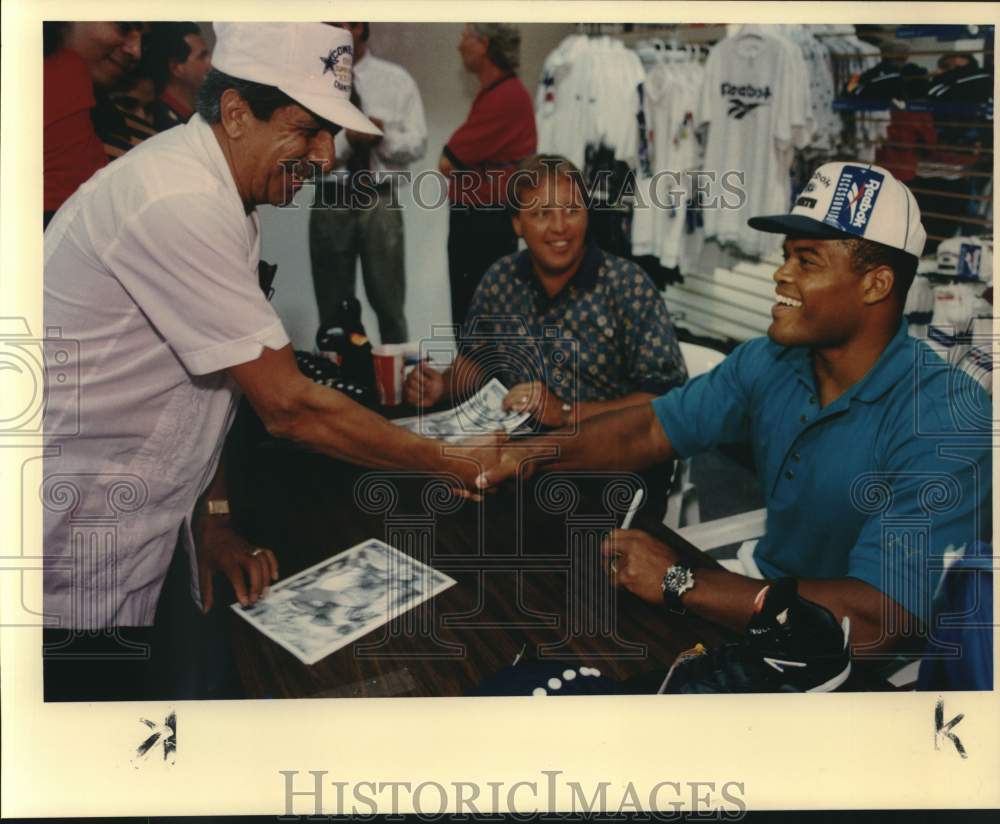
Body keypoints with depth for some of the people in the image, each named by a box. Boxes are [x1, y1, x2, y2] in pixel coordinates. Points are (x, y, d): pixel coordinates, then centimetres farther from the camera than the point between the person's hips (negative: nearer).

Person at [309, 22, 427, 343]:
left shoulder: (396, 79, 6)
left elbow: (417, 144, 3)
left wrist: (384, 136, -15)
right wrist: (346, 138, -20)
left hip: (380, 202, 0)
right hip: (330, 203, 0)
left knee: (389, 305, 5)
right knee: (332, 308, 9)